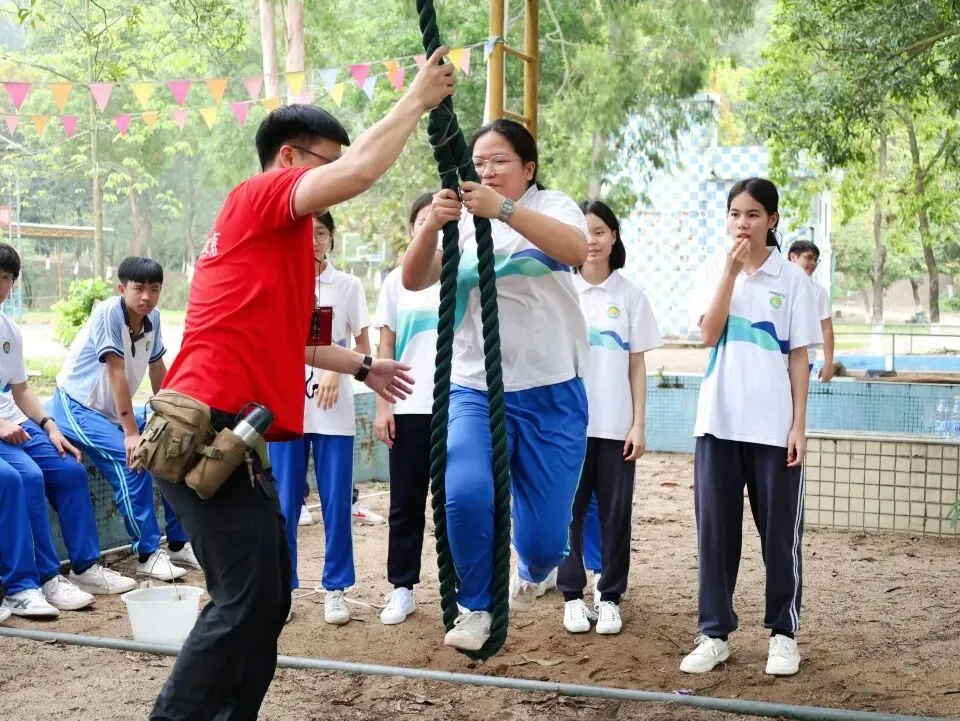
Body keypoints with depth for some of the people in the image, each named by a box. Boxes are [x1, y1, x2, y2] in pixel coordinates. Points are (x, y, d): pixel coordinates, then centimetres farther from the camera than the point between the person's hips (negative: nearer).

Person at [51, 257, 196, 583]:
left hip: (113, 409, 8)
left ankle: (178, 543, 12)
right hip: (77, 405, -8)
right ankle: (147, 554, -15)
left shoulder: (153, 318, -4)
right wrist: (131, 433, -27)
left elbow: (158, 371, 8)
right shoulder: (108, 313, -25)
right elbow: (117, 374, -27)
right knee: (132, 458, -26)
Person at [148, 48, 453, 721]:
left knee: (266, 597, 13)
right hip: (209, 430, -10)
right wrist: (418, 98, -8)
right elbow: (360, 172, -20)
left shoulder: (283, 239, 24)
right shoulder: (258, 196, -4)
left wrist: (363, 365, 40)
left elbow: (283, 338, 35)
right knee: (247, 600, -11)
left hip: (230, 434, 10)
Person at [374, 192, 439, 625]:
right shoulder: (397, 281, 7)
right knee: (406, 503, 5)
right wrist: (382, 405, 0)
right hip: (409, 407, 1)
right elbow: (385, 347, 7)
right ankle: (402, 589, 14)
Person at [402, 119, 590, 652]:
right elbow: (413, 281, -8)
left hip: (551, 393, -1)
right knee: (465, 494, -26)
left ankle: (532, 572, 40)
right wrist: (433, 224, -27)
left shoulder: (550, 207, 1)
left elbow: (577, 250, -23)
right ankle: (476, 607, 0)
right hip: (475, 391, 2)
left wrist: (502, 209, -35)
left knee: (544, 538, 0)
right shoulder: (461, 220, 8)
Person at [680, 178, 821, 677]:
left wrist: (799, 424, -5)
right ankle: (715, 633, 15)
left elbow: (799, 356, 0)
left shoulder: (792, 278, 1)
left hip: (773, 425, -2)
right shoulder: (714, 271, 6)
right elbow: (709, 334, -9)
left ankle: (783, 633, 19)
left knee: (780, 532, 5)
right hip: (718, 421, 2)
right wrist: (731, 270, -12)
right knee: (715, 529, 6)